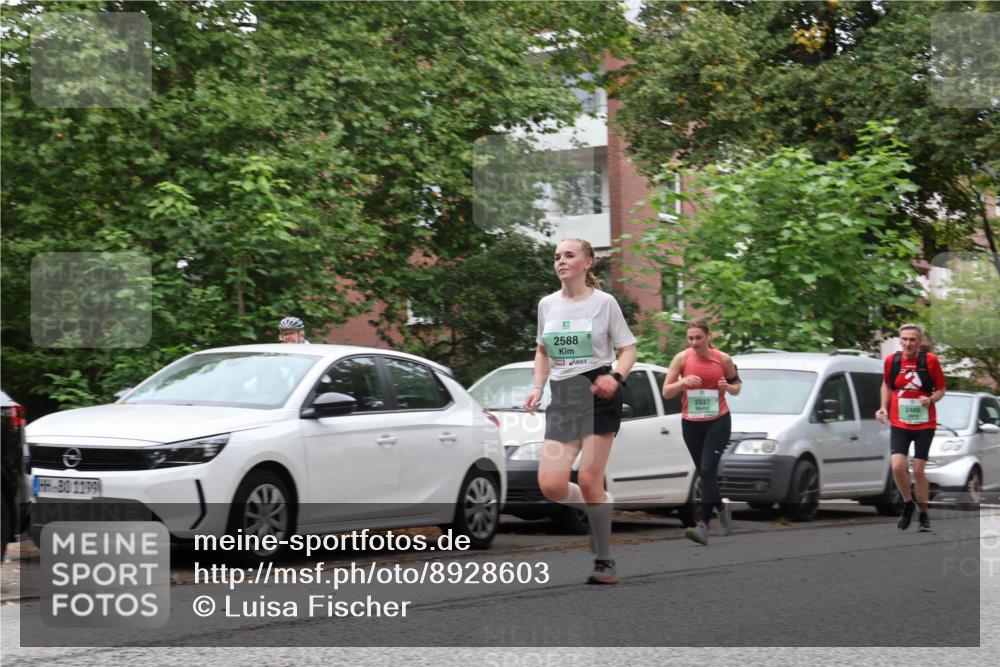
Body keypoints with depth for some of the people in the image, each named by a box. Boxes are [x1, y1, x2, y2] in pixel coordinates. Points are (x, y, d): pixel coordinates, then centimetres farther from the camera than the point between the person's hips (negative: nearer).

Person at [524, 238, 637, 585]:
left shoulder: (604, 302, -2)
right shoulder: (547, 304, 10)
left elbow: (628, 349, 1)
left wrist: (616, 377, -19)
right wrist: (538, 387, 7)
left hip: (598, 392, -4)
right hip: (561, 398, 4)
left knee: (589, 481, -10)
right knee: (551, 486, -10)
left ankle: (604, 562, 5)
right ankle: (603, 507, 20)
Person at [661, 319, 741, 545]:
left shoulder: (723, 359, -2)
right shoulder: (682, 358, -2)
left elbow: (737, 387, 12)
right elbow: (666, 392, -1)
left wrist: (729, 387, -12)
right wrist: (683, 382, -20)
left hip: (718, 421, -2)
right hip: (691, 423, 2)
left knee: (708, 470, -16)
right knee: (705, 473, 10)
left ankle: (702, 524, -20)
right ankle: (721, 507, 37)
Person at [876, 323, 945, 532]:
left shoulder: (930, 361, -7)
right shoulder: (892, 361, -1)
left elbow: (941, 389, 1)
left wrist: (931, 399, -19)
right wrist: (884, 408, 3)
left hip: (924, 424, -1)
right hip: (898, 423, 2)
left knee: (918, 470, 1)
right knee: (898, 466, -14)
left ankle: (923, 514, 18)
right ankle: (908, 504, 12)